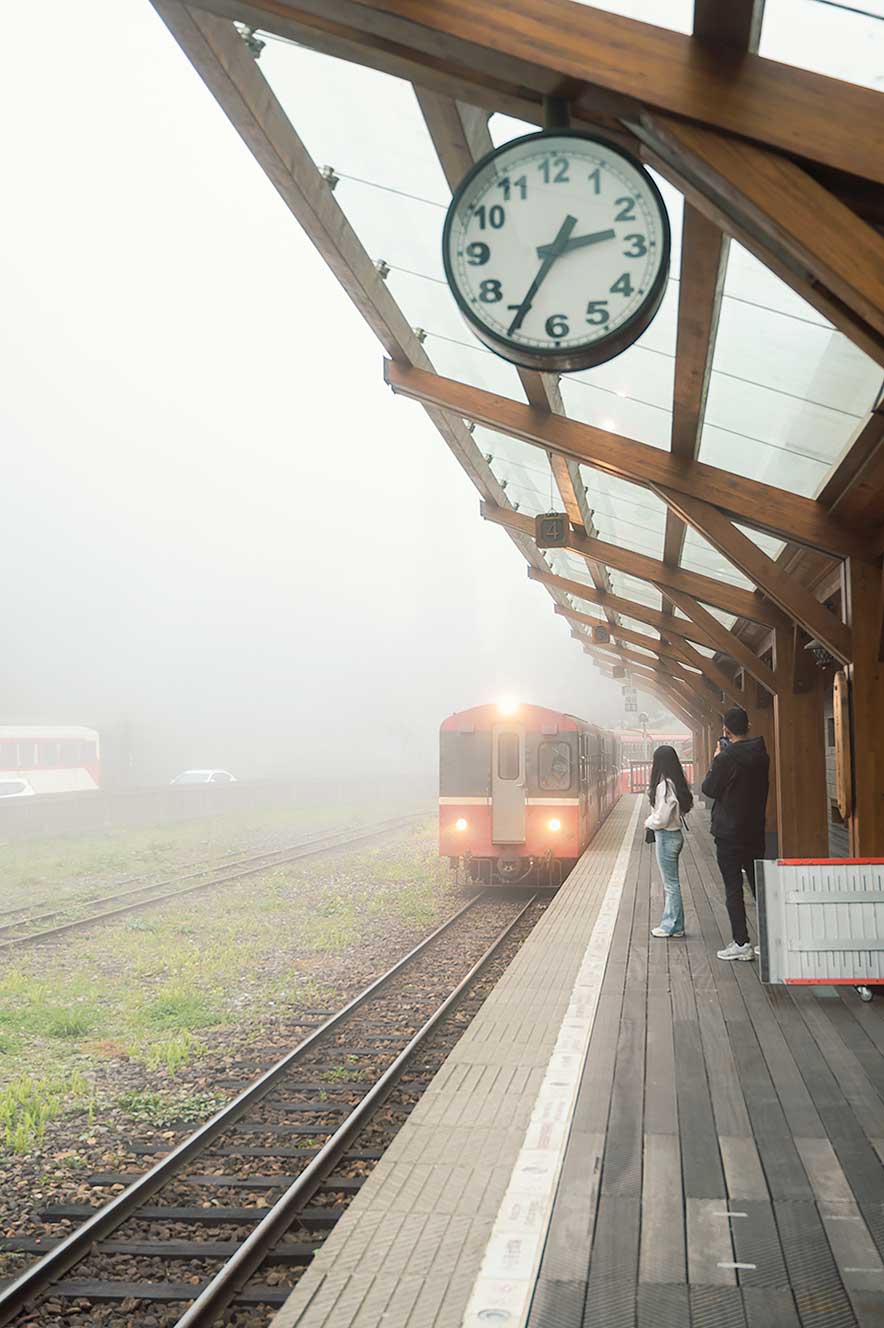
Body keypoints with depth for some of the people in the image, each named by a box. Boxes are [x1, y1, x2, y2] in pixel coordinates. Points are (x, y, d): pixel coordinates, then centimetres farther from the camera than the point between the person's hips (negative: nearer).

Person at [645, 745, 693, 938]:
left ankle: (672, 926, 7)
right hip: (675, 834, 9)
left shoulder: (664, 786, -21)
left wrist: (648, 823, -2)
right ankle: (672, 924, 23)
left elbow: (661, 818, -23)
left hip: (666, 836, -9)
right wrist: (652, 821, 9)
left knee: (670, 883, -1)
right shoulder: (677, 784, 7)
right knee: (670, 882, 16)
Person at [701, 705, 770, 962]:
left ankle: (741, 943, -3)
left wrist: (715, 761, 2)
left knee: (733, 888, -1)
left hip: (729, 832, -6)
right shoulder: (762, 755, 3)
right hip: (755, 830, 6)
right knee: (758, 885, 12)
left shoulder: (726, 759, -17)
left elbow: (709, 789, -9)